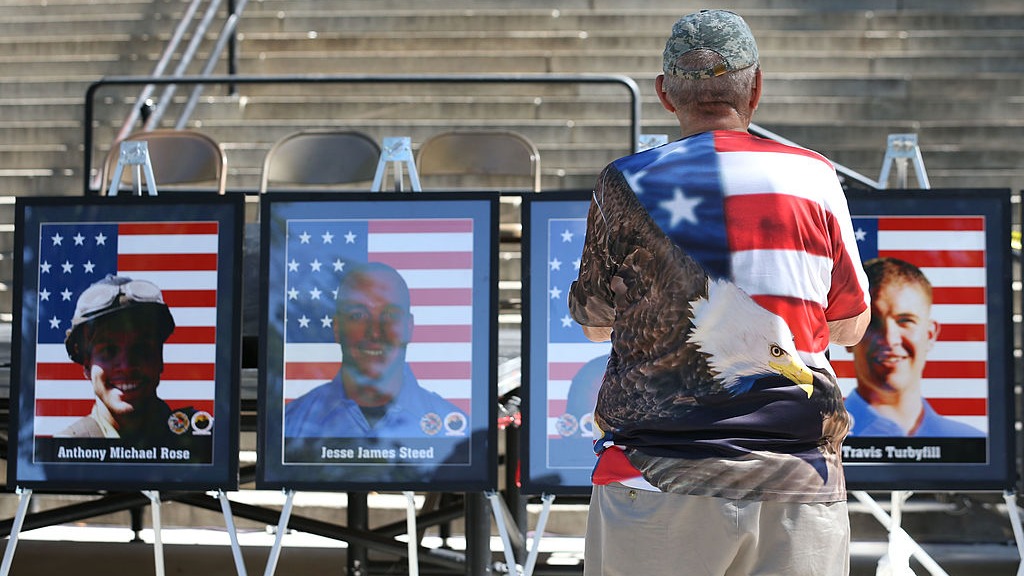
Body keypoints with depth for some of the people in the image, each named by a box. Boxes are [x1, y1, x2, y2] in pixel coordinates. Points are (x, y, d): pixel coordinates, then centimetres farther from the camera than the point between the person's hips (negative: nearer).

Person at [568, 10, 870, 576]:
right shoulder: (814, 178, 4)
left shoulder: (627, 184, 0)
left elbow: (594, 321, 14)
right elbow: (850, 327, 16)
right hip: (798, 485, 1)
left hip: (656, 482, -1)